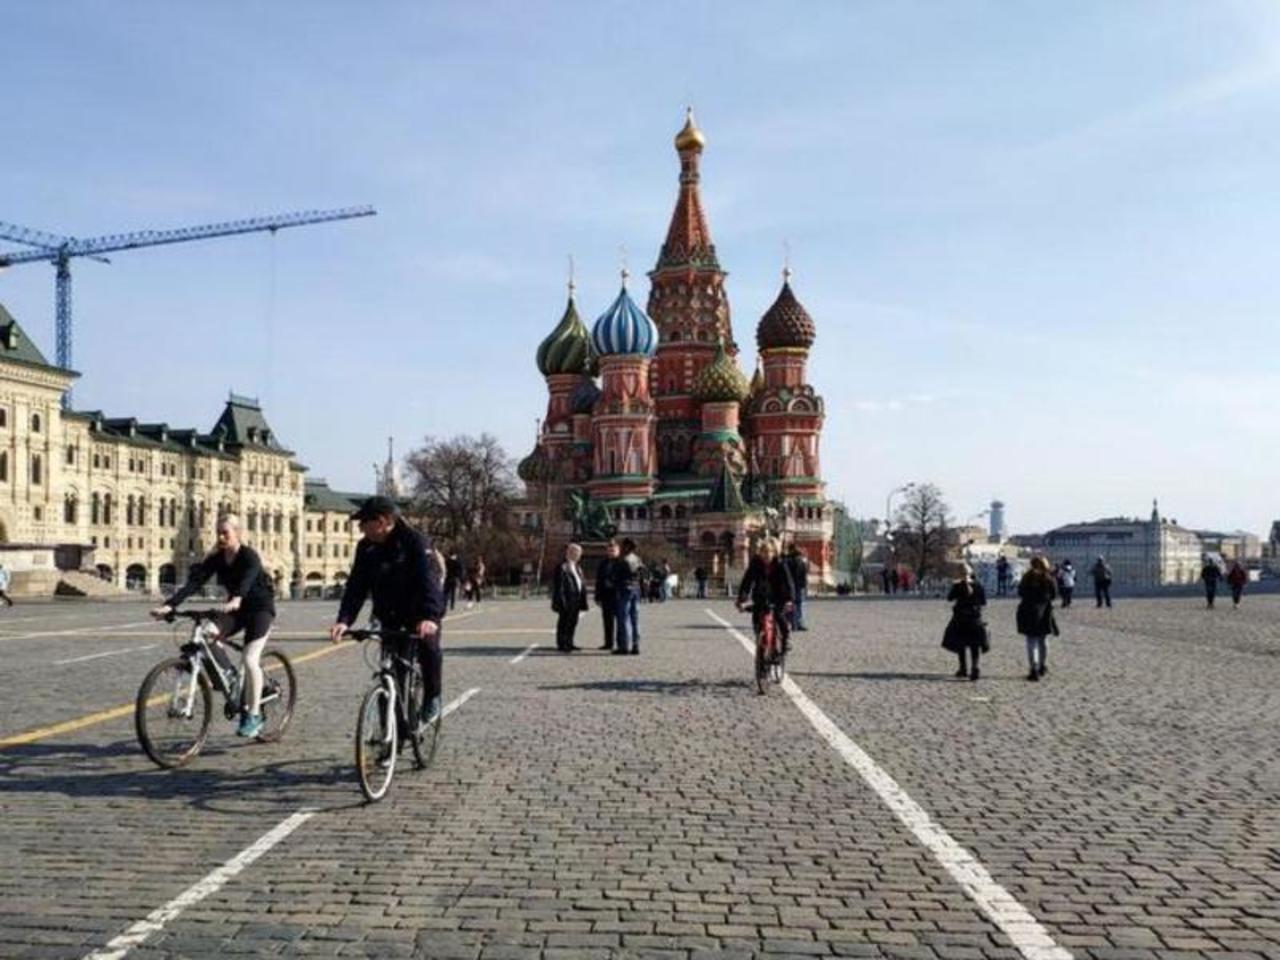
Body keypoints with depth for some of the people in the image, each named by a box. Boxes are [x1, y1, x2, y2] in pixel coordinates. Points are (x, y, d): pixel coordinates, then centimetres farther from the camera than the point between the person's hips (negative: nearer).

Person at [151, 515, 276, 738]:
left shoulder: (249, 556, -20)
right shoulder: (216, 559, -5)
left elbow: (247, 579, -41)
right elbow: (194, 582, -16)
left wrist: (236, 600, -62)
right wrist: (169, 605, -30)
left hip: (260, 607, -6)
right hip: (235, 608, 6)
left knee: (249, 659, -20)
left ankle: (254, 715, -5)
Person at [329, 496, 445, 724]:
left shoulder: (414, 541, -21)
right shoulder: (366, 547, -5)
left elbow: (428, 578, -32)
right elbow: (356, 585, -10)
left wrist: (430, 617, -47)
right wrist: (344, 620, -26)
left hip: (420, 612, -4)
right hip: (389, 614, 5)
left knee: (428, 648, -25)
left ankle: (432, 698, -3)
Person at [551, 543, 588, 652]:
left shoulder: (577, 568, 18)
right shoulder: (562, 568, -10)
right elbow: (558, 587, -13)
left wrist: (582, 601, 14)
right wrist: (562, 602, -18)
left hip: (576, 601, 9)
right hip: (567, 601, -9)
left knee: (573, 622, 13)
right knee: (564, 622, -2)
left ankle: (569, 643, 23)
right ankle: (561, 644, 4)